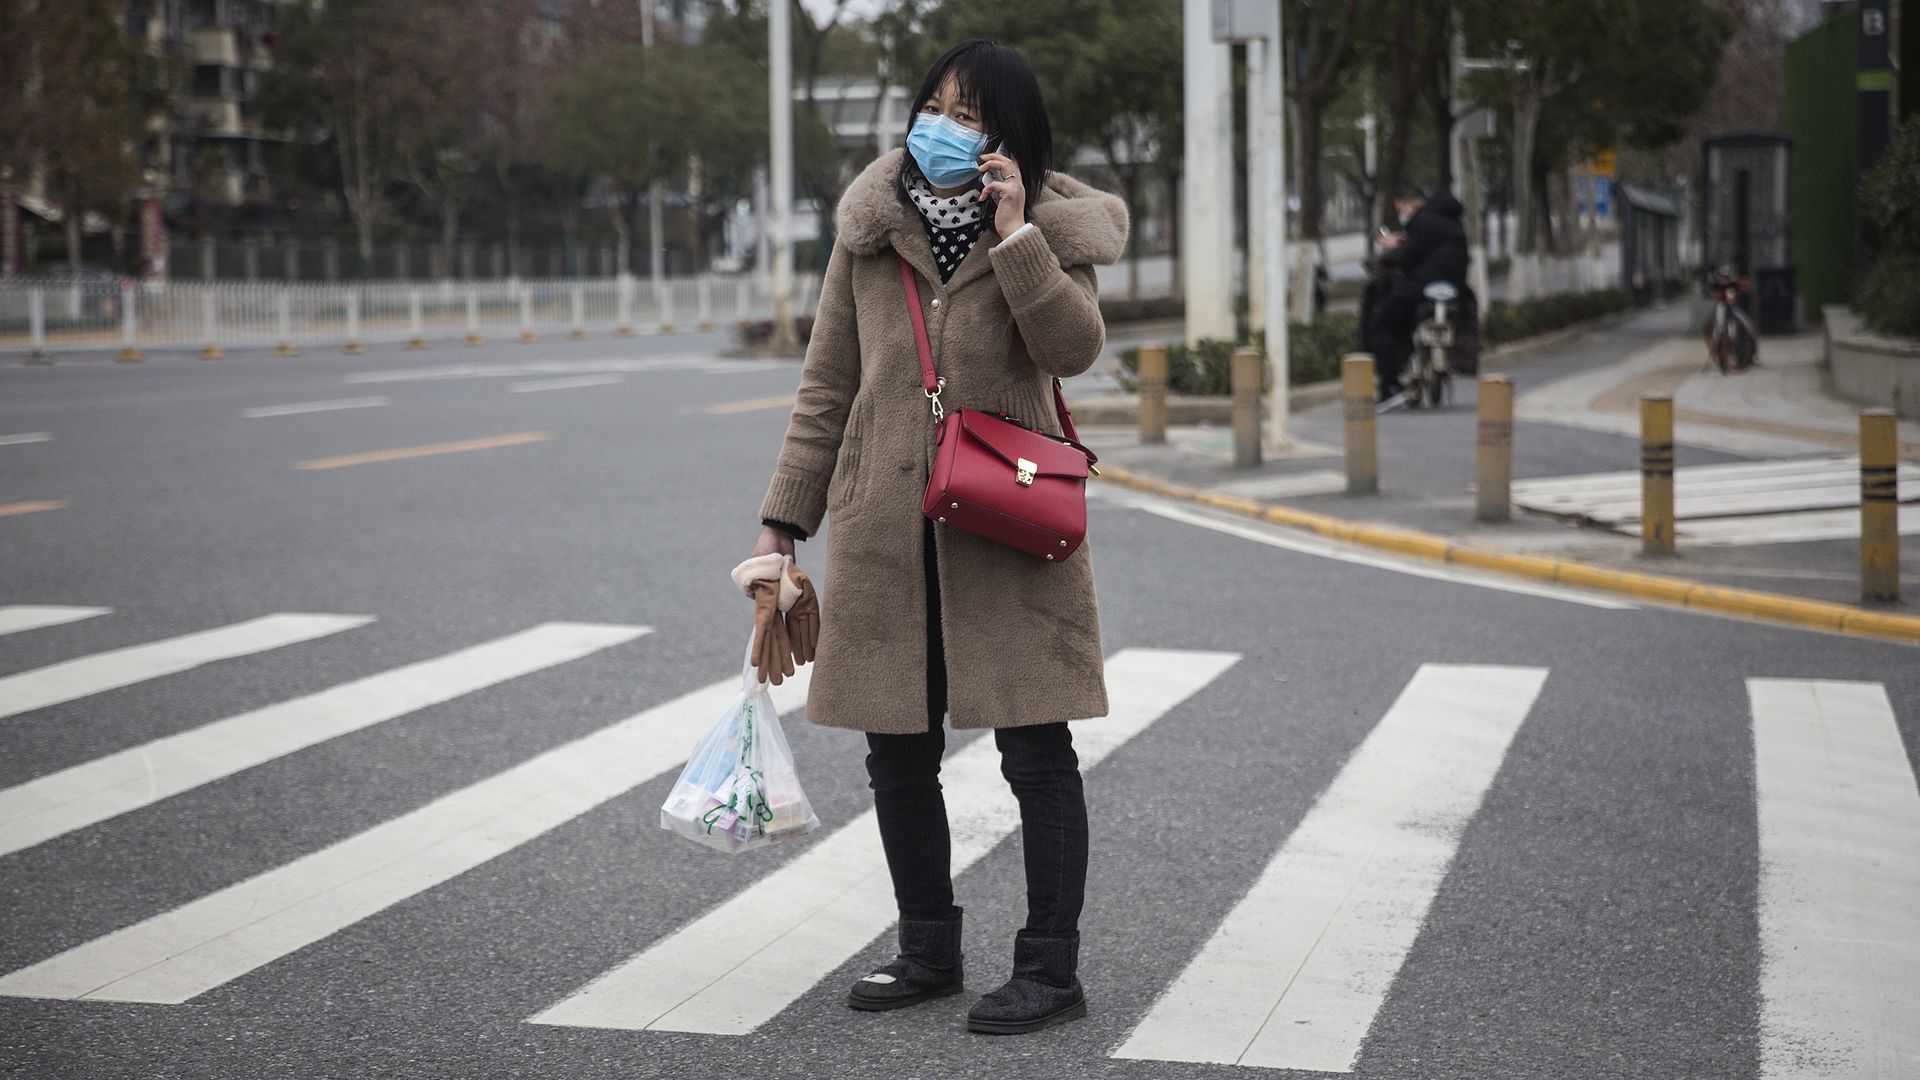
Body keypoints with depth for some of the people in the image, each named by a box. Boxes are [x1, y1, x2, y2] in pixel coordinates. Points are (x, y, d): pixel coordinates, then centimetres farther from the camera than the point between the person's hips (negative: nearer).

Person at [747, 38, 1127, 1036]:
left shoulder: (1053, 230, 1)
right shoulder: (870, 230, 7)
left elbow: (1074, 347, -16)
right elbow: (827, 386, 10)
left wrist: (1016, 236, -20)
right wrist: (784, 518, 8)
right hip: (885, 530, 3)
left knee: (1035, 751, 0)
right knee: (896, 752, 10)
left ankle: (1050, 970, 10)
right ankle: (927, 952, 25)